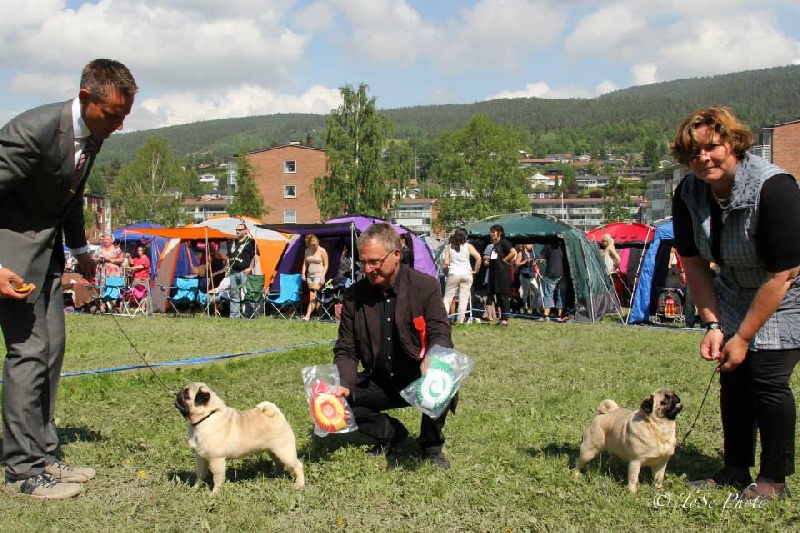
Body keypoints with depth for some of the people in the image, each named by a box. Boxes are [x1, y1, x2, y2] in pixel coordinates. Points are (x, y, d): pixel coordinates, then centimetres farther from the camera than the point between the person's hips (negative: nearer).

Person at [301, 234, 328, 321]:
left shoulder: (322, 251, -5)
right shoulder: (307, 251, 11)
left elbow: (326, 265, -4)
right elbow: (305, 263, 18)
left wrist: (323, 276, -12)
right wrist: (303, 273, 5)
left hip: (318, 275, -6)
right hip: (310, 275, 6)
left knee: (313, 296, -15)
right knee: (312, 297, 5)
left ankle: (308, 315, -23)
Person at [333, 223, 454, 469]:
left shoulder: (426, 286, -11)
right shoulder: (354, 296, -4)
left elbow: (440, 333, -16)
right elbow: (346, 351, -1)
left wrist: (431, 359, -42)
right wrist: (345, 386, -21)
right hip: (379, 383, 3)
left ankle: (431, 445, -5)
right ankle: (390, 432, 9)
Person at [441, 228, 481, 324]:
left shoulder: (449, 247, 1)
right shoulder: (468, 246, 2)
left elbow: (446, 263, -7)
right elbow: (478, 258, -8)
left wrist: (446, 269, 13)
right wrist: (475, 270, 3)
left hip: (453, 274, 0)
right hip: (467, 274, 1)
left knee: (447, 297, 5)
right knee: (464, 298, 5)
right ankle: (460, 321, 4)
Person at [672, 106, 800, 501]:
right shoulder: (689, 193, -12)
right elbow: (694, 264, 0)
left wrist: (743, 337, -23)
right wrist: (713, 325, -9)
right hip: (735, 295, 6)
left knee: (767, 376, -12)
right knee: (732, 376, 5)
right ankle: (736, 470, 18)